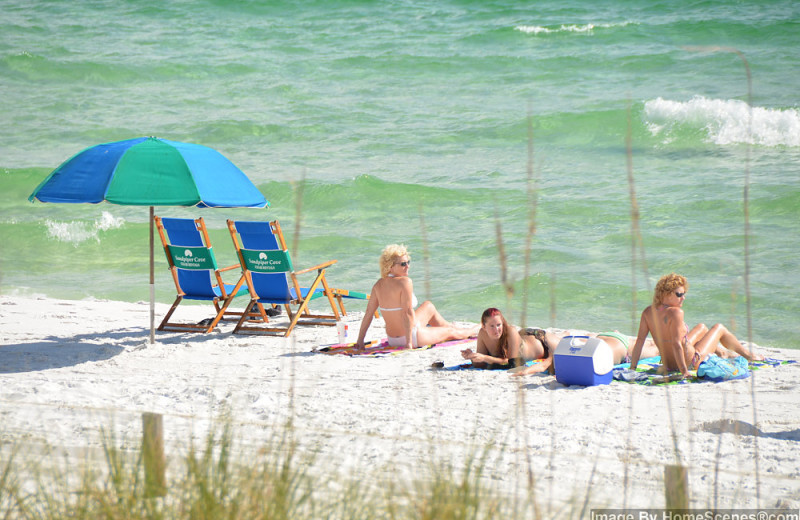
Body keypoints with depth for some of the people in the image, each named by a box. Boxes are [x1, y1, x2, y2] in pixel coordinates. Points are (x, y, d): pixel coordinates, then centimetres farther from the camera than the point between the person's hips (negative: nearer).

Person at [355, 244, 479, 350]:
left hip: (392, 339, 8)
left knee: (429, 306, 31)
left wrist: (360, 340, 2)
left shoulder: (379, 285, -3)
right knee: (450, 332, 21)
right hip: (412, 336, -8)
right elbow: (407, 312, -28)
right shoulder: (405, 282, -24)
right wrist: (409, 342, -26)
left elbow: (368, 313, -2)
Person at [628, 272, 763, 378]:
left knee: (701, 327, 33)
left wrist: (632, 368, -10)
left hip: (668, 364, 7)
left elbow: (640, 340, -11)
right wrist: (684, 371, -31)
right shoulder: (675, 312, -31)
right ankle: (749, 355, 44)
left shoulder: (648, 312, -10)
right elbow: (676, 344, -34)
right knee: (719, 328, 19)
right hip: (691, 363, -7)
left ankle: (721, 352, 62)